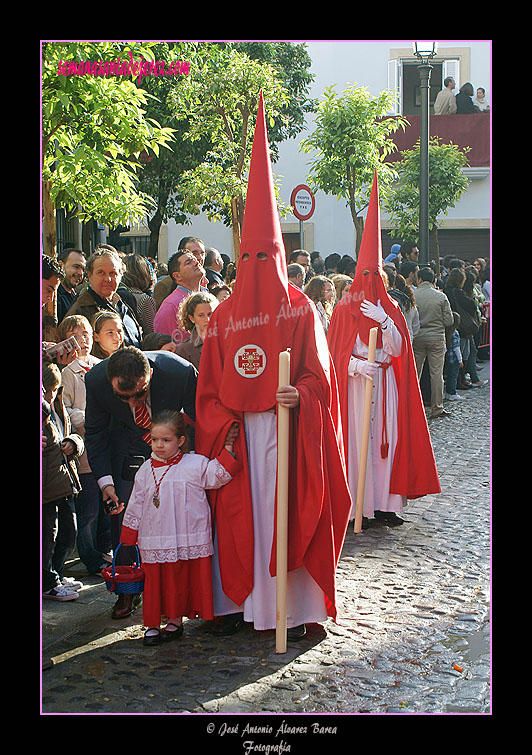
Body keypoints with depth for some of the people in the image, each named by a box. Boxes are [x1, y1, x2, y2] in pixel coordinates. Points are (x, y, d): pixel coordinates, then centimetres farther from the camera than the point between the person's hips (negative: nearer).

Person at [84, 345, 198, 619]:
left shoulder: (182, 372, -34)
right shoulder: (96, 379, -28)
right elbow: (95, 432, -10)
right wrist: (105, 480, -18)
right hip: (127, 449, 1)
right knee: (122, 515, -3)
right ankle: (127, 592, 12)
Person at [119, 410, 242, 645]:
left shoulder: (196, 464, 0)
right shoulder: (146, 470, 8)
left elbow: (217, 476, -2)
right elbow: (135, 506, 13)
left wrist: (228, 448, -10)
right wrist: (129, 537, 14)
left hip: (187, 539, -2)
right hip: (153, 541, 2)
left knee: (180, 581, 6)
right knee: (155, 581, 5)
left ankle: (175, 621, 21)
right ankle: (152, 624, 17)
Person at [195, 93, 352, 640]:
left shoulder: (300, 307, 1)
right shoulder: (223, 316, 8)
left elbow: (319, 373, -2)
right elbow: (209, 386, 8)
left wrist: (299, 394, -22)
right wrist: (222, 430, -4)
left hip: (287, 428, -3)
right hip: (235, 430, 3)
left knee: (288, 513, -1)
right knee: (235, 514, 4)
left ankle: (293, 607, 6)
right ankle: (235, 602, 14)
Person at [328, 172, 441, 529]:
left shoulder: (391, 309, 10)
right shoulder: (345, 310, 0)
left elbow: (398, 348, 0)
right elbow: (336, 353, -3)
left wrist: (383, 320, -14)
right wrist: (357, 366, -21)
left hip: (386, 384, 4)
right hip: (355, 384, -3)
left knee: (387, 439, 2)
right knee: (356, 440, -4)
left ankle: (383, 503, 9)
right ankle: (356, 507, 1)